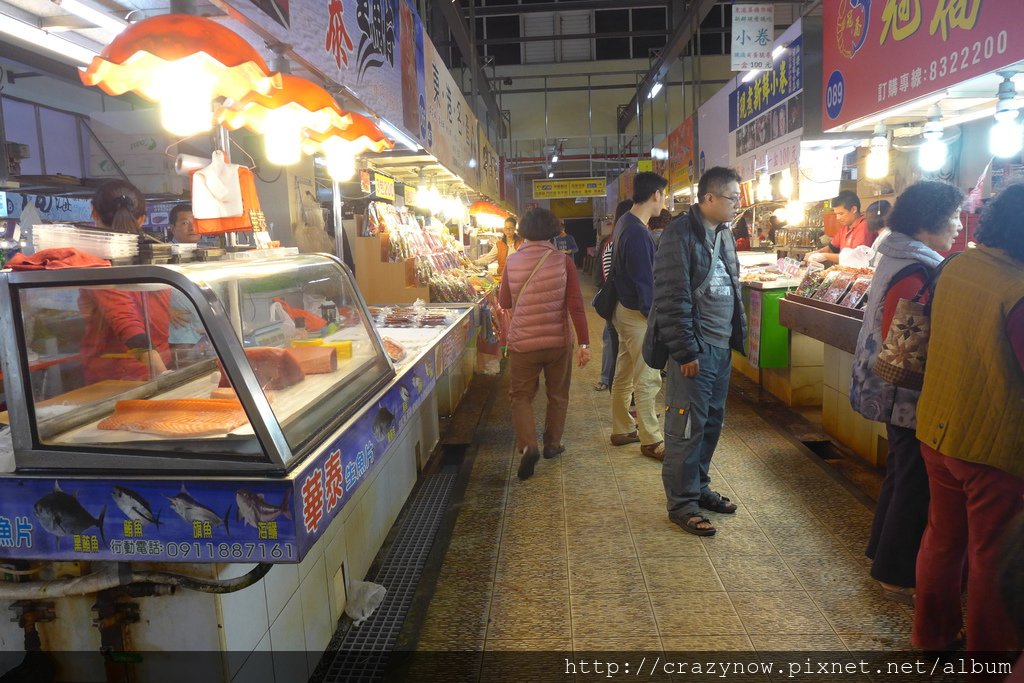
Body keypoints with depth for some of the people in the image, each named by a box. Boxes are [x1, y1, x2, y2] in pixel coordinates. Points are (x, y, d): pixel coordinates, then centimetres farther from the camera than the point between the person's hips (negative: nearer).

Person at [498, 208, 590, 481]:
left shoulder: (512, 261, -5)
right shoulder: (563, 261, -9)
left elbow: (504, 302, 6)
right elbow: (576, 306, -11)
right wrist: (584, 343, -6)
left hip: (523, 342, 0)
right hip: (559, 341, 0)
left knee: (521, 396, 12)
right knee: (558, 395, 19)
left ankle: (528, 446, -6)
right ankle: (552, 444, 30)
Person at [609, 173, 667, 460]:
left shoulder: (625, 223, 9)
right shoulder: (638, 233, -22)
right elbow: (644, 282, -23)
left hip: (624, 308, 10)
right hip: (638, 314, -10)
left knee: (624, 374, 17)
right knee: (647, 379, -1)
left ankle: (622, 429, 28)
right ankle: (651, 440, 9)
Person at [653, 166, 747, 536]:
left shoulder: (725, 234, 14)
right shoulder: (680, 234, -14)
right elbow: (672, 298, -19)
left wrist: (738, 333, 16)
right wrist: (685, 351, -19)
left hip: (722, 346, 9)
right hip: (694, 350, -9)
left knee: (712, 422, 16)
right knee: (687, 427, -1)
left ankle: (699, 486, 31)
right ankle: (681, 503, 11)